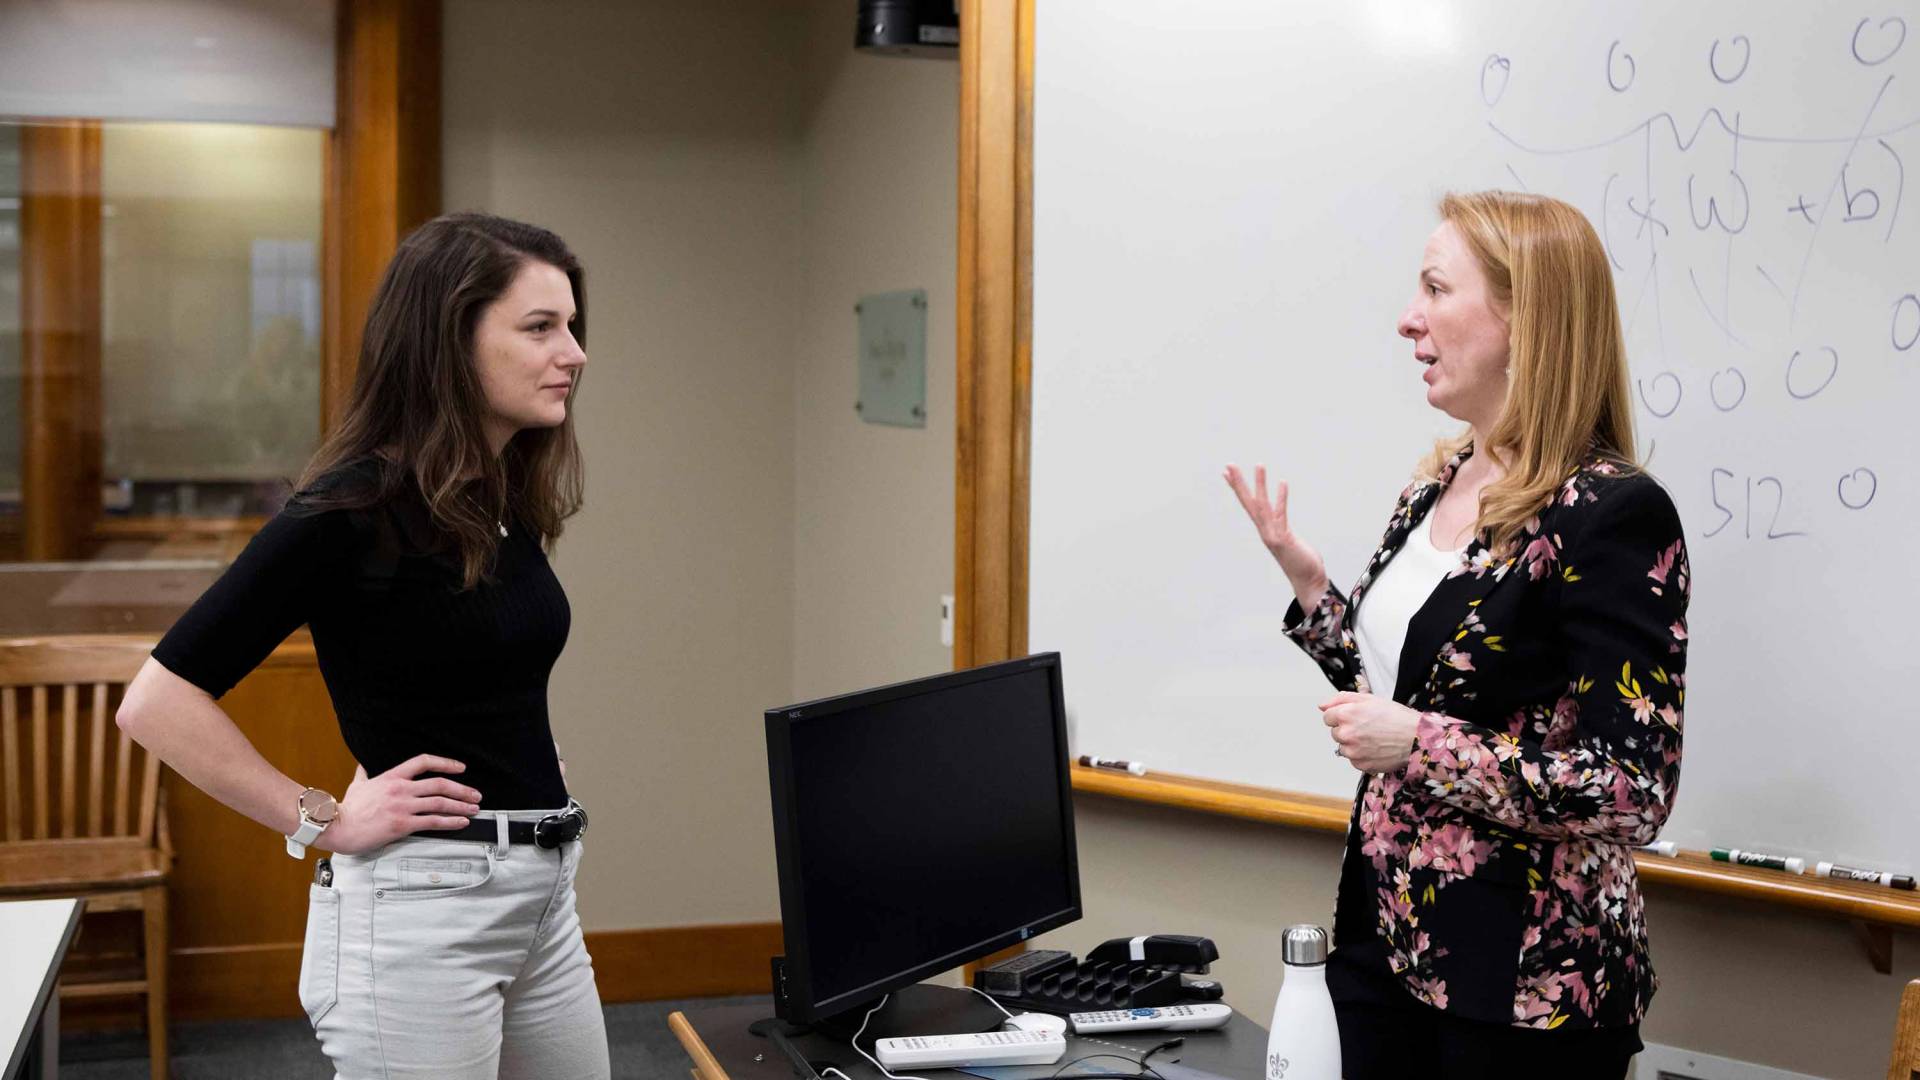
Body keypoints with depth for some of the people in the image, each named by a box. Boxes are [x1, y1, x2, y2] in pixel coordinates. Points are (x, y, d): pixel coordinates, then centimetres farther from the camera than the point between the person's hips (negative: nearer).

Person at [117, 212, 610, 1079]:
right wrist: (324, 822, -14)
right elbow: (161, 702, -17)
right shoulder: (356, 510, -15)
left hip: (543, 895, 8)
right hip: (422, 908, -8)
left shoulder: (509, 502, 8)